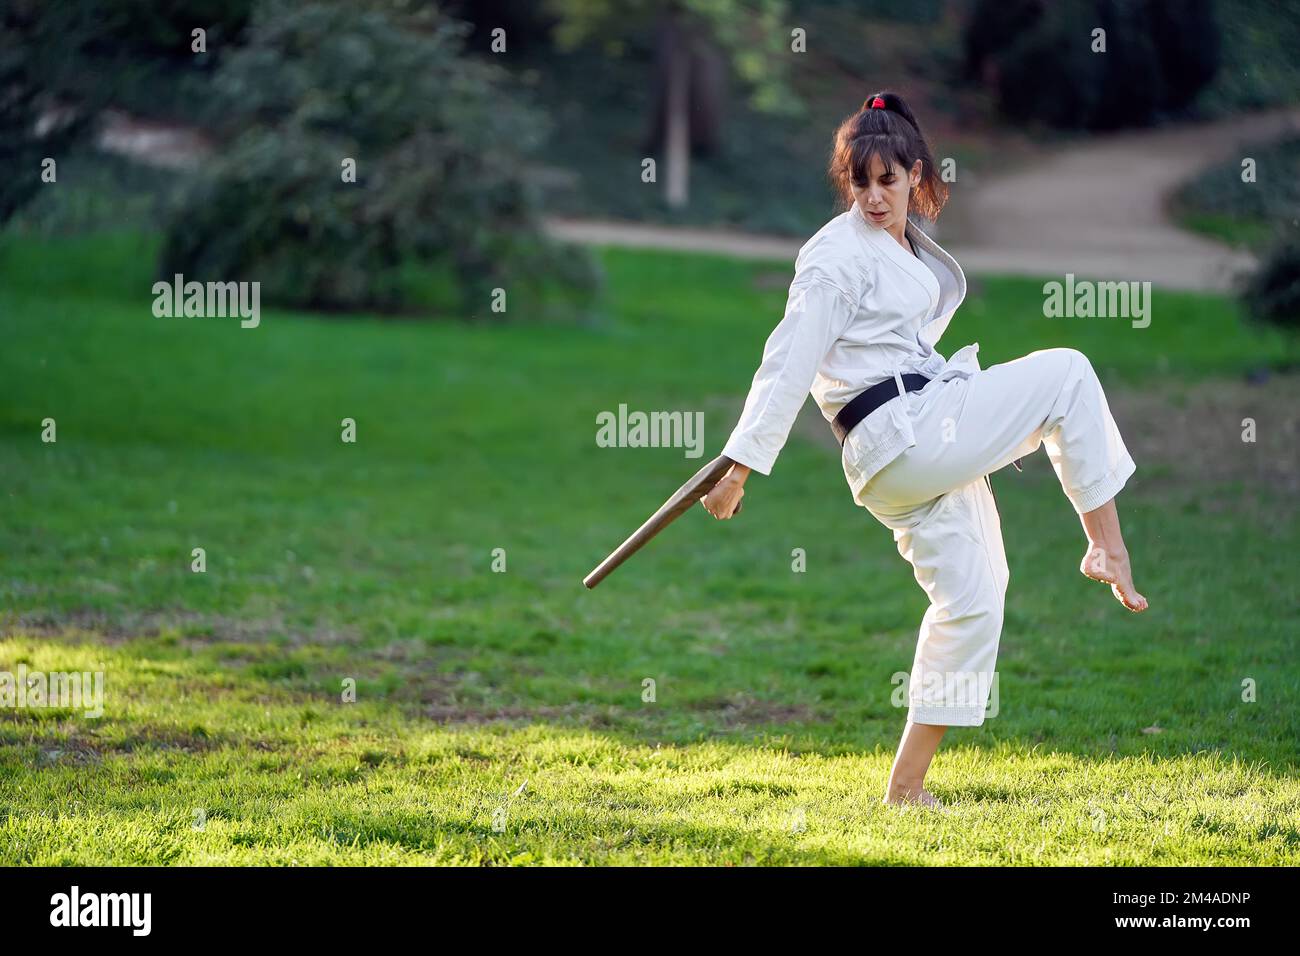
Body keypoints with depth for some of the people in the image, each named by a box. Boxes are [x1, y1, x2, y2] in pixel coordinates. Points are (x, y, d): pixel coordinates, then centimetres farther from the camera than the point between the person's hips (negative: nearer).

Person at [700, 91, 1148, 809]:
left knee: (972, 601, 9)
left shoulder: (909, 242, 16)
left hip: (932, 445, 9)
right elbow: (789, 362, -15)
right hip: (900, 439, -9)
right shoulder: (839, 256, -11)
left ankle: (907, 785, 12)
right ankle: (1108, 547, -4)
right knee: (1066, 373, -11)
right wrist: (740, 465, -17)